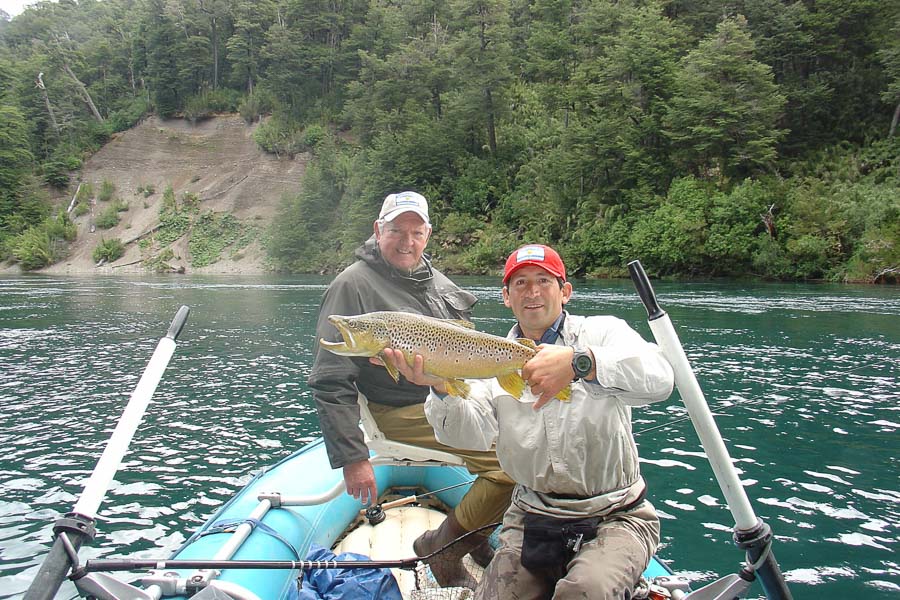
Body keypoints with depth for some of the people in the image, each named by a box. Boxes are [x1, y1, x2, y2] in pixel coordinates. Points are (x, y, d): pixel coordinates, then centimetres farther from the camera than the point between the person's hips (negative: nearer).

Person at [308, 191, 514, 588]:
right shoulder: (353, 285, -12)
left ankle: (477, 533, 13)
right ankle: (443, 547, -2)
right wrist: (352, 458, -21)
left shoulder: (434, 277, 13)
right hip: (410, 412, -9)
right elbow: (330, 383, -16)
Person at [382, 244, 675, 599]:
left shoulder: (602, 332, -2)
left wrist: (579, 362, -40)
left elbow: (659, 377, -23)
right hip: (531, 519, 4)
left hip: (615, 517, -3)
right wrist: (442, 388, -31)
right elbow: (473, 433, -10)